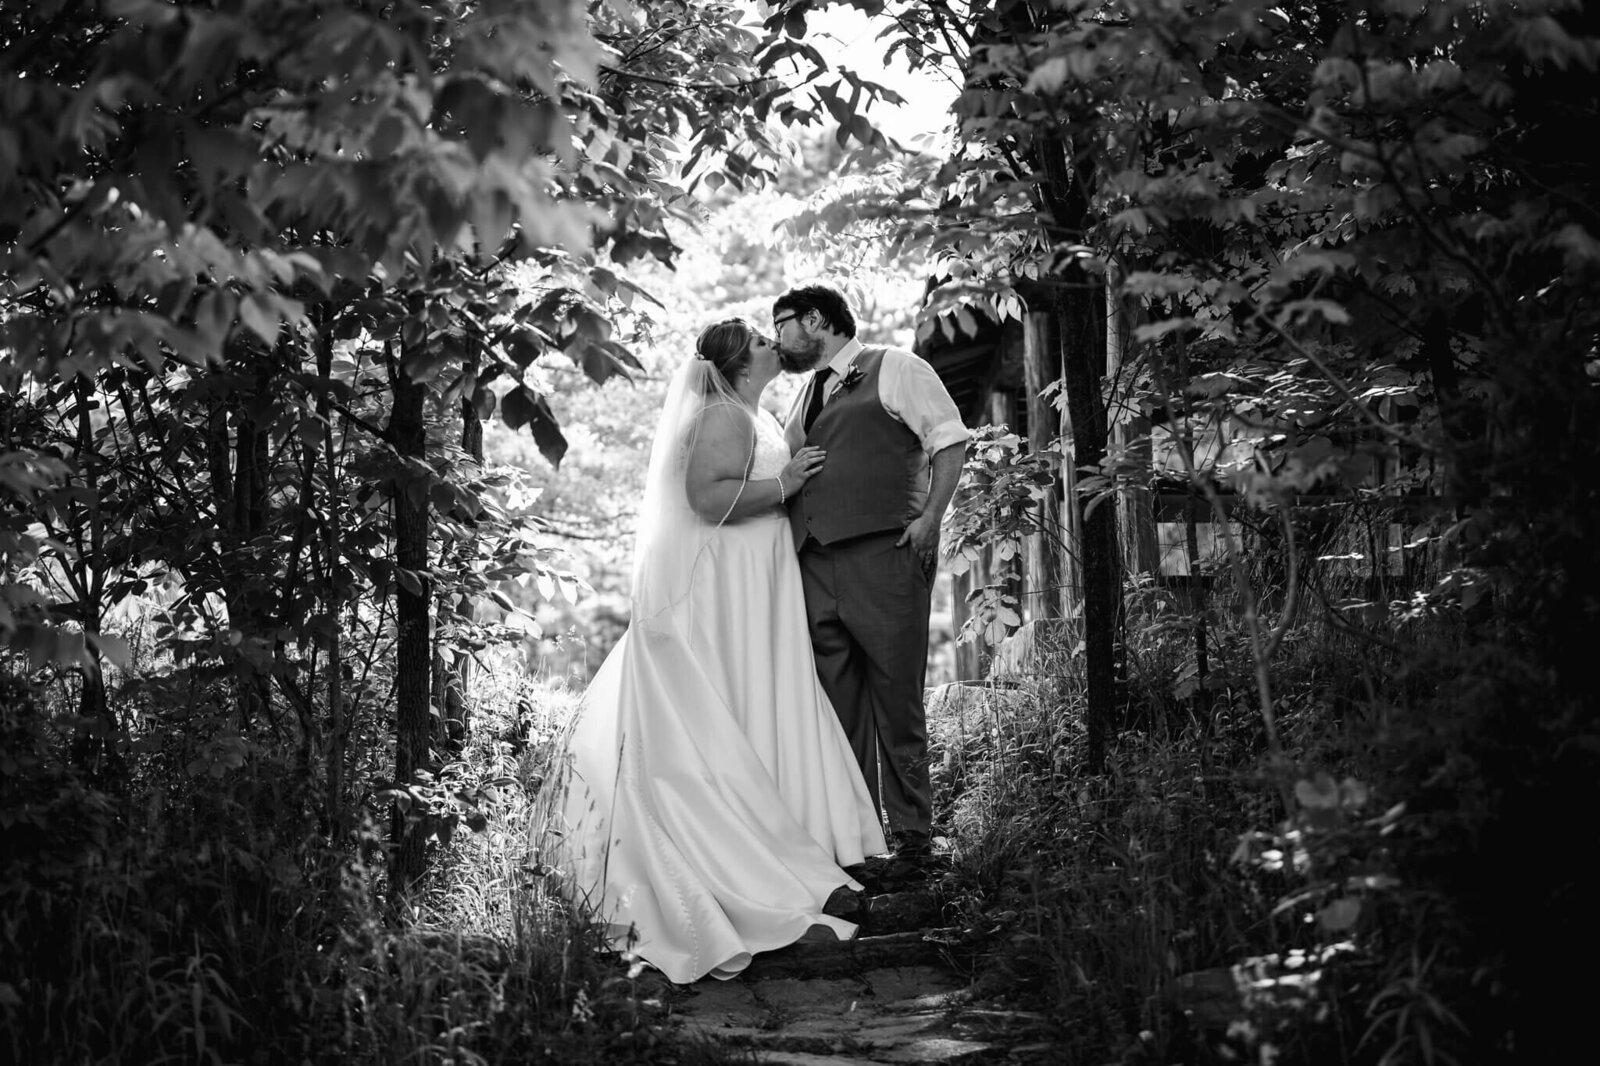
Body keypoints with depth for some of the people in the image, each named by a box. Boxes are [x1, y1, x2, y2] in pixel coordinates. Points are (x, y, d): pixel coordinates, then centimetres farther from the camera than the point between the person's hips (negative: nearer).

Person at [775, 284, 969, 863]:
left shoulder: (894, 368, 6)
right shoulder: (804, 397, 25)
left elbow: (951, 439, -2)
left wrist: (929, 517, -11)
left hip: (882, 552, -6)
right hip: (814, 564, 6)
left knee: (897, 700, -4)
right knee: (836, 705, 3)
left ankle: (911, 835, 2)